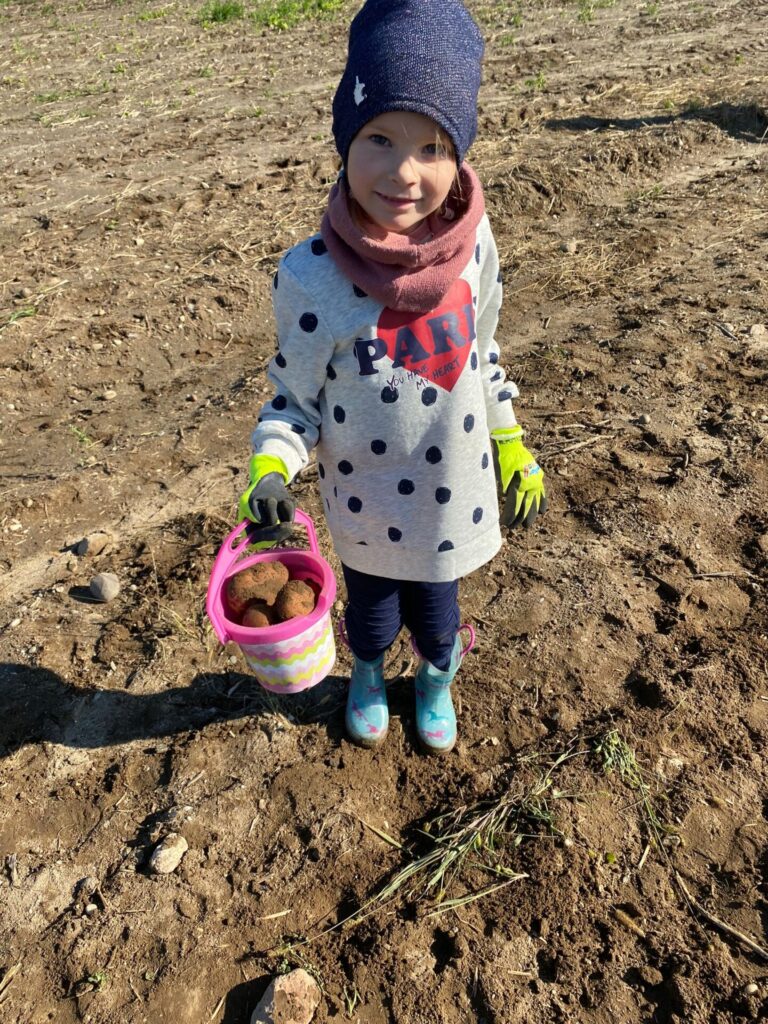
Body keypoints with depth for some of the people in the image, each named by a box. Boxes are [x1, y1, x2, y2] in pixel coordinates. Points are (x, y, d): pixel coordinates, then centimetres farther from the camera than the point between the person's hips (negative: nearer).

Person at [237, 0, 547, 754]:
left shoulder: (473, 245, -13)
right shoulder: (310, 277, -23)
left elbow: (481, 358, 2)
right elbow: (296, 396, -11)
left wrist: (512, 448, 6)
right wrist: (271, 469, -28)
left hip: (453, 495, 2)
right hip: (366, 503, -1)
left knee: (436, 615, 21)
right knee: (371, 612, 23)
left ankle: (435, 684, 58)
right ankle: (367, 680, 60)